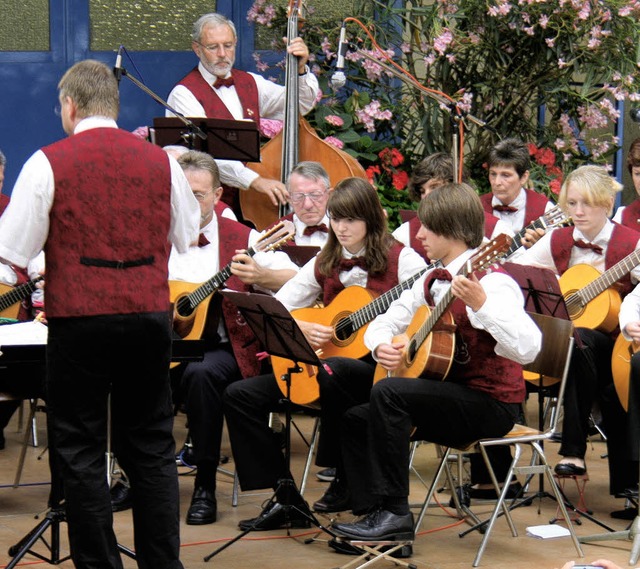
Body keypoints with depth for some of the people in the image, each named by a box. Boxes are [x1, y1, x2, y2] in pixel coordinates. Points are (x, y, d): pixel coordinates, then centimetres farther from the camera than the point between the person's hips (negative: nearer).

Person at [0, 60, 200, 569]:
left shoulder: (50, 163, -7)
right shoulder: (160, 161, 4)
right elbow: (185, 237, 16)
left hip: (80, 316, -4)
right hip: (149, 313, 4)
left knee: (80, 450, 6)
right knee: (152, 446, 13)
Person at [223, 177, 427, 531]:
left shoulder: (400, 259, -3)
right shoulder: (325, 264, 12)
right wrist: (301, 328, -9)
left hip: (382, 367, -6)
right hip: (328, 361, 6)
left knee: (333, 372, -41)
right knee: (240, 395, -9)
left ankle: (346, 481, -18)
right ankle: (286, 501, -8)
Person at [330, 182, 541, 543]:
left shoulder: (491, 281, -18)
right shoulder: (433, 280, 10)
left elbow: (527, 349, -32)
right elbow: (385, 322, 18)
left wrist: (480, 305, -43)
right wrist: (381, 346, -6)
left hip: (491, 404, -9)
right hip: (450, 395, 9)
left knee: (388, 392, -26)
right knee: (356, 419, 4)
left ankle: (395, 512, -21)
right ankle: (376, 515, 2)